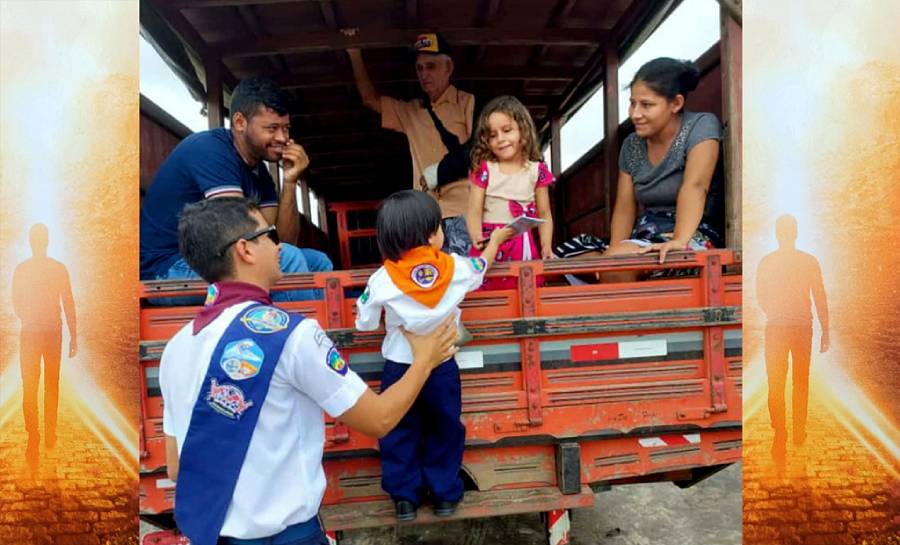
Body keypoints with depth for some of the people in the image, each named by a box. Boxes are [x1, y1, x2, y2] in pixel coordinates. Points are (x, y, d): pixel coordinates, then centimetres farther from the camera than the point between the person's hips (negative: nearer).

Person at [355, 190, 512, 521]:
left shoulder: (382, 280, -16)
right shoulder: (454, 268, -13)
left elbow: (364, 323, -6)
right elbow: (482, 266, 9)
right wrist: (496, 240, 27)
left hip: (399, 369, -1)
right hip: (442, 367, 1)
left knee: (400, 433, 18)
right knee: (444, 430, 20)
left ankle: (405, 497, 28)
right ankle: (445, 494, 32)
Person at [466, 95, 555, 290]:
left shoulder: (537, 170, 3)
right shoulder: (483, 169, 1)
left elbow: (544, 214, 7)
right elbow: (474, 211, -6)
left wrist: (546, 247, -6)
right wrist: (476, 237, -25)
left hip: (522, 247, 1)